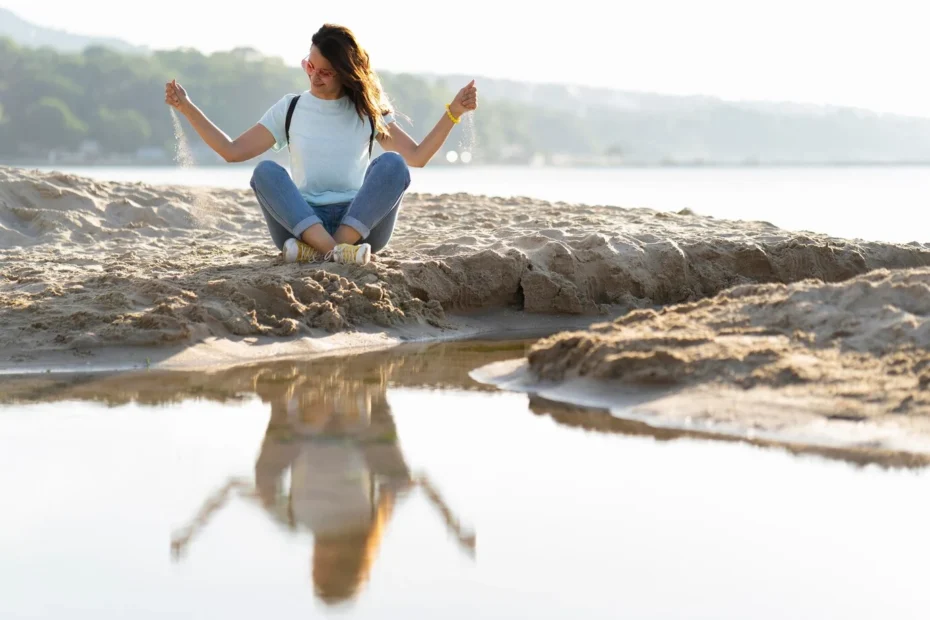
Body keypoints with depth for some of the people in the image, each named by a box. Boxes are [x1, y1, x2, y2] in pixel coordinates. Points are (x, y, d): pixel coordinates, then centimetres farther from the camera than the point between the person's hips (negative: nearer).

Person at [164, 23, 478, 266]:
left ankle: (320, 250, -41)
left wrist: (453, 112, -4)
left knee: (391, 164, -26)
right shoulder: (290, 109, 12)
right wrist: (187, 108, 1)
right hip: (301, 223, 0)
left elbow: (417, 157, 6)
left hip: (361, 222, 0)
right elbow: (232, 151, 9)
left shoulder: (369, 112, 12)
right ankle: (336, 252, -49)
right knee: (266, 172, -28)